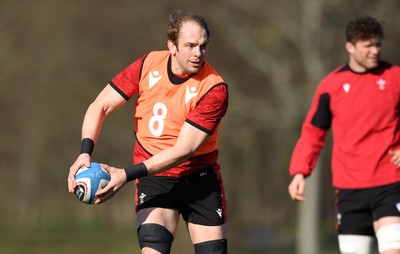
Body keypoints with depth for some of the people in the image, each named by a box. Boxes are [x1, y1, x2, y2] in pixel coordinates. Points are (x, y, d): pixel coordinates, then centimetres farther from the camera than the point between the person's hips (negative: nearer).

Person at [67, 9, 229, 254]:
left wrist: (128, 174, -30)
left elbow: (183, 150, -23)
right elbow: (101, 106, -2)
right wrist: (85, 153, -19)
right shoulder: (149, 64, -8)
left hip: (200, 178, -1)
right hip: (154, 179, 1)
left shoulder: (214, 88, -18)